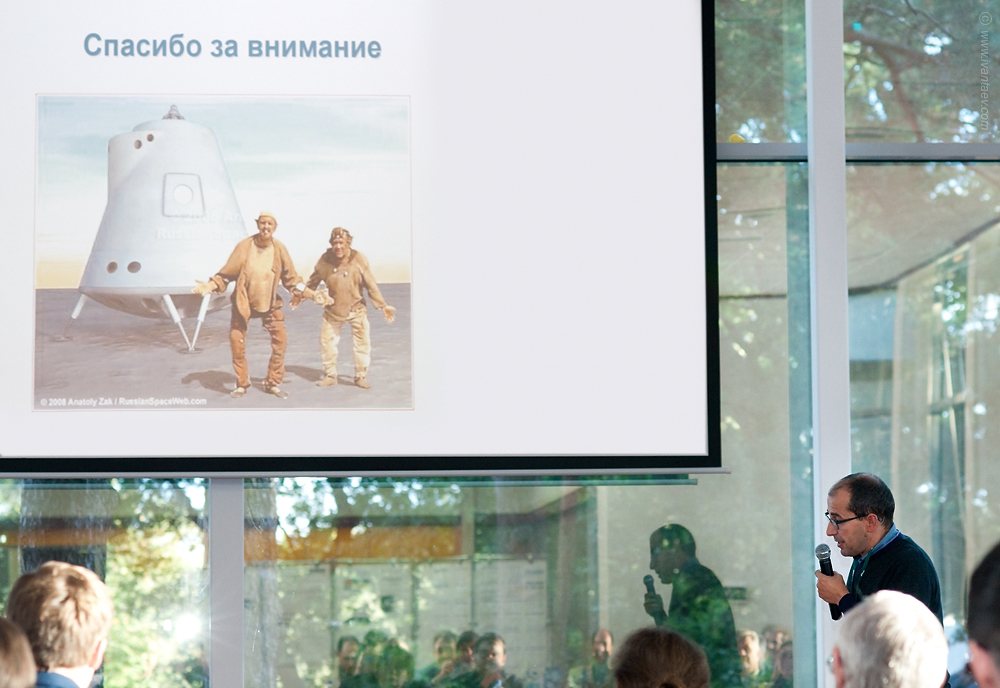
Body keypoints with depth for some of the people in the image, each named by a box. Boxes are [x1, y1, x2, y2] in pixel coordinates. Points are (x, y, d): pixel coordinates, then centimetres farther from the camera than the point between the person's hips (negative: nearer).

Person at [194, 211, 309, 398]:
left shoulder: (279, 249, -9)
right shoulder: (244, 246, -16)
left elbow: (291, 278, 1)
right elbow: (227, 273, -11)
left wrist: (310, 294, -2)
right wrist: (211, 286, -23)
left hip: (270, 303, 2)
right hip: (244, 302, -2)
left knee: (280, 340, -3)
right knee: (237, 341, -3)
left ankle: (273, 383, 12)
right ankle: (242, 384, 14)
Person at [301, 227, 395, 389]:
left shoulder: (359, 259, -13)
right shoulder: (325, 260, -10)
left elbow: (371, 284, -8)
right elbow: (313, 281, 4)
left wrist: (383, 306, -8)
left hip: (356, 309, -1)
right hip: (333, 310, 1)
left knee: (362, 342, -3)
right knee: (327, 341, 3)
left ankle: (361, 376, 11)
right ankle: (330, 375, 18)